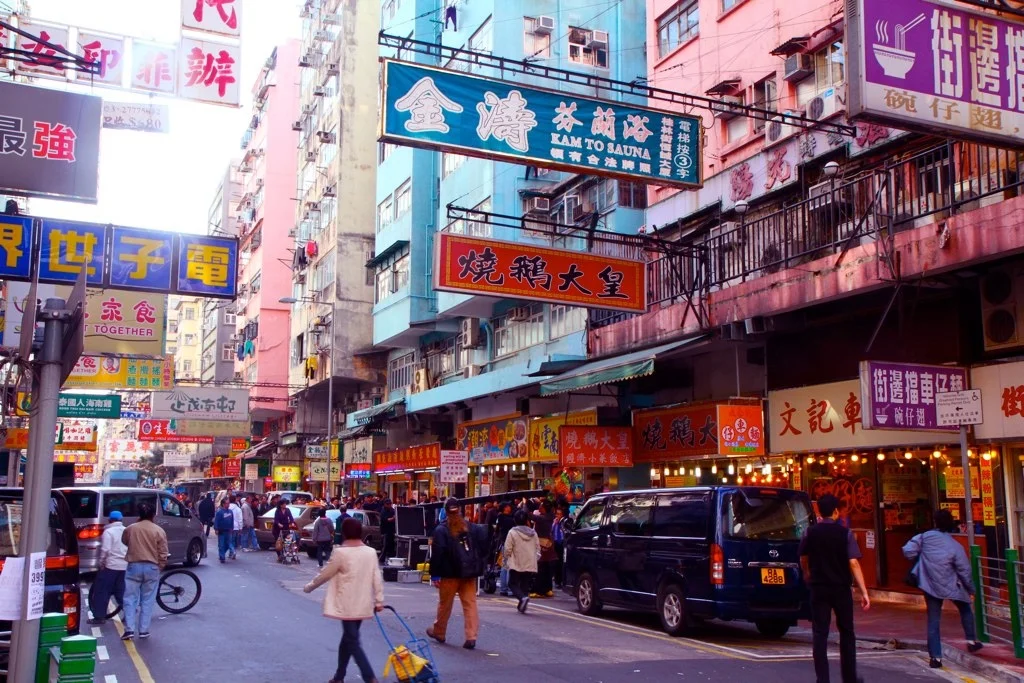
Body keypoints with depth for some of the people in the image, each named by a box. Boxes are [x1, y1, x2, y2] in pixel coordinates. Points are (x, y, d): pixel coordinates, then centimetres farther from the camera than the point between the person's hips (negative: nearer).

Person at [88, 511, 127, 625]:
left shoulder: (108, 532, -9)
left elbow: (105, 550, -16)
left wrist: (101, 563, -5)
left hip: (111, 565, -6)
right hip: (125, 566, 6)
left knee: (101, 591, 3)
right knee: (121, 591, 15)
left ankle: (99, 617, 3)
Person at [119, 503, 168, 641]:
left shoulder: (130, 529, -1)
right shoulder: (159, 531, -5)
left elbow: (124, 541, 21)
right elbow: (163, 554, -4)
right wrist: (160, 568, 9)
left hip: (134, 566, 0)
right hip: (152, 567, 0)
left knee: (130, 599, 6)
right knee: (147, 601, 8)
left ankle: (129, 630, -3)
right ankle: (144, 630, 8)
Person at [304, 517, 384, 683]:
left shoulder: (341, 552, -13)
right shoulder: (371, 552, 2)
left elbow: (325, 574, -4)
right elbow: (377, 578, 3)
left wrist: (309, 587, 12)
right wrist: (379, 600, 10)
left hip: (348, 605, -6)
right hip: (363, 604, 6)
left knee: (353, 641, -3)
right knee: (348, 638, 19)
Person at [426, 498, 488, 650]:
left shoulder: (441, 530, -9)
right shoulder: (472, 528, 4)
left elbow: (437, 554, -13)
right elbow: (483, 548, 5)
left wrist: (434, 575, -10)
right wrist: (477, 565, 14)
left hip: (450, 573, -3)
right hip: (469, 573, 3)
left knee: (445, 603, 13)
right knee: (470, 603, 3)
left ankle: (438, 632, 30)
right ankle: (471, 637, -5)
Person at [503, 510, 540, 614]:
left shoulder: (512, 532, -8)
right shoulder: (533, 533, 6)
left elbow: (507, 549, -8)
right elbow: (538, 549, 10)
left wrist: (506, 560, 7)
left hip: (516, 564, -4)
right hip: (530, 565, 4)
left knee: (513, 584, 5)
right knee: (525, 586, 13)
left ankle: (523, 597, -21)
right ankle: (522, 606, 8)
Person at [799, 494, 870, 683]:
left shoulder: (810, 532, -1)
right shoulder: (845, 533, -8)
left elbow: (803, 559, 13)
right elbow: (853, 563, -14)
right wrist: (864, 592, -14)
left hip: (819, 588, 1)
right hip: (841, 589, -1)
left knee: (820, 634, 2)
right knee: (846, 633, 14)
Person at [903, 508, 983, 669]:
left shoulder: (926, 537, -11)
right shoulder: (955, 546, -13)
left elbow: (908, 551, -12)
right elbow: (965, 571, -6)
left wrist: (918, 560, 8)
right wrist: (971, 590, 9)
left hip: (930, 586, 1)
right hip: (950, 587, -1)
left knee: (933, 622, 7)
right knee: (965, 610, 28)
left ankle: (935, 657, 4)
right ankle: (971, 641, 28)